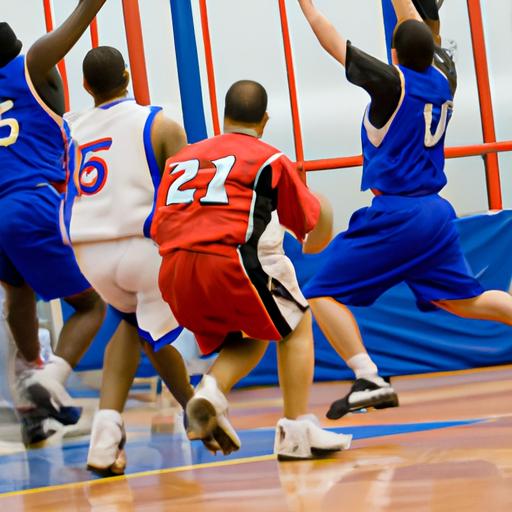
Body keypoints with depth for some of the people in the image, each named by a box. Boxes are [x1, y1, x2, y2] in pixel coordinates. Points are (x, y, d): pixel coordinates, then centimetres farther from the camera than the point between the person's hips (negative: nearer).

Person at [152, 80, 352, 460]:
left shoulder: (182, 158, 21)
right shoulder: (269, 158, 9)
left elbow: (158, 228, 18)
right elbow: (308, 218, 20)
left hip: (174, 271, 5)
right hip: (229, 262, -5)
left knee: (249, 338, 26)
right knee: (296, 325, 19)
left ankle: (212, 391, -2)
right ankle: (296, 430, 10)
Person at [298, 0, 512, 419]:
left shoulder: (394, 82, -9)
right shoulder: (444, 79, 6)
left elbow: (333, 42, -1)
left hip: (394, 214, -7)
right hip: (436, 211, 7)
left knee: (323, 294, -4)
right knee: (464, 299, 18)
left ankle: (369, 381, -18)